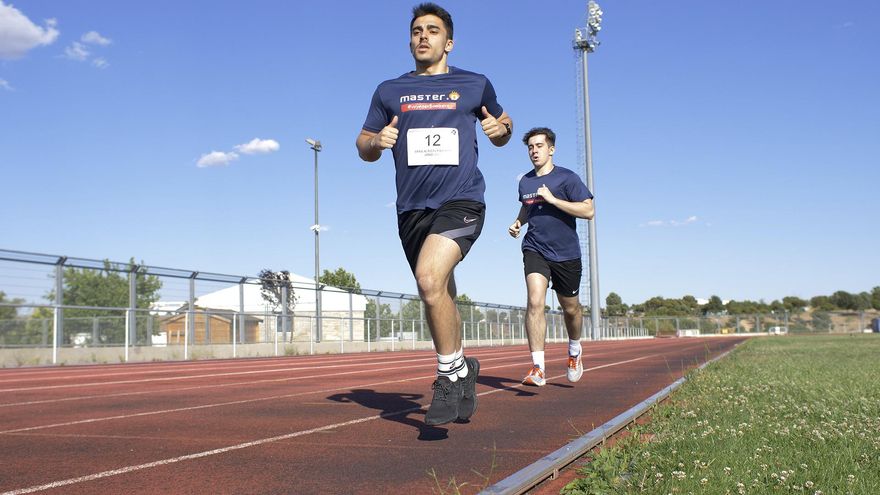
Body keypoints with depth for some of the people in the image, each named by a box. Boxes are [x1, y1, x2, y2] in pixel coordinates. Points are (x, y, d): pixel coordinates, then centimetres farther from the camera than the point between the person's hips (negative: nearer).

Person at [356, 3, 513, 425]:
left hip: (461, 200, -4)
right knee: (438, 297, 11)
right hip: (412, 208, 4)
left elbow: (501, 129, 23)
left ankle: (449, 372, -9)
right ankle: (462, 367, 34)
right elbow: (363, 146, 17)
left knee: (430, 278, -26)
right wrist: (377, 142, -6)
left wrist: (501, 128, -2)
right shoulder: (389, 91, 14)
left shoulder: (475, 85, 11)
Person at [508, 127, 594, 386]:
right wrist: (518, 222, 8)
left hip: (566, 253, -2)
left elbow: (588, 210, -15)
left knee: (570, 308, 13)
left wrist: (552, 199, -20)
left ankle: (574, 351, 43)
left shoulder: (567, 178, -6)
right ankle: (538, 368, -20)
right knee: (535, 302, -19)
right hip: (535, 250, 2)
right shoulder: (525, 182, 9)